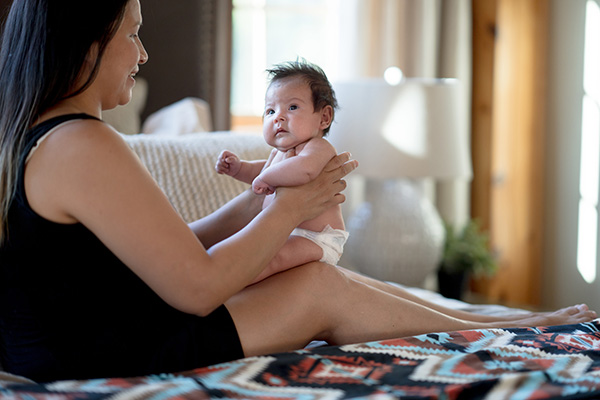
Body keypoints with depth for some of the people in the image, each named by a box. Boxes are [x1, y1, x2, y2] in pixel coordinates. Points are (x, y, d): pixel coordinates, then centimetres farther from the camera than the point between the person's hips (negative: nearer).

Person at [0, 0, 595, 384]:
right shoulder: (83, 146, -23)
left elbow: (168, 256, 12)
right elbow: (197, 288, -21)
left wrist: (261, 199, 10)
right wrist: (290, 208, -7)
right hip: (111, 368, -9)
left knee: (321, 278, 10)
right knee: (319, 288, -2)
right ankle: (504, 329, 16)